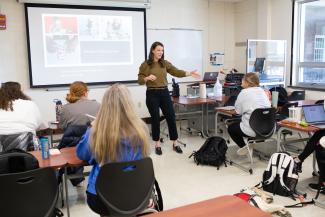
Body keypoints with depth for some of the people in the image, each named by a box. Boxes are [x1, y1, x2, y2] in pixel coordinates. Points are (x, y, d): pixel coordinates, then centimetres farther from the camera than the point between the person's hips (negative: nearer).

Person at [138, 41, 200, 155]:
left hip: (164, 93, 4)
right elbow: (140, 81, -4)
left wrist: (190, 73, -12)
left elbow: (176, 72, 1)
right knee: (155, 119, 3)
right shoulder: (145, 64, -3)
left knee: (171, 118, 3)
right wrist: (147, 78, -24)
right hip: (152, 94, -3)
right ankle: (157, 144, 17)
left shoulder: (165, 63, 8)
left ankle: (175, 144, 14)